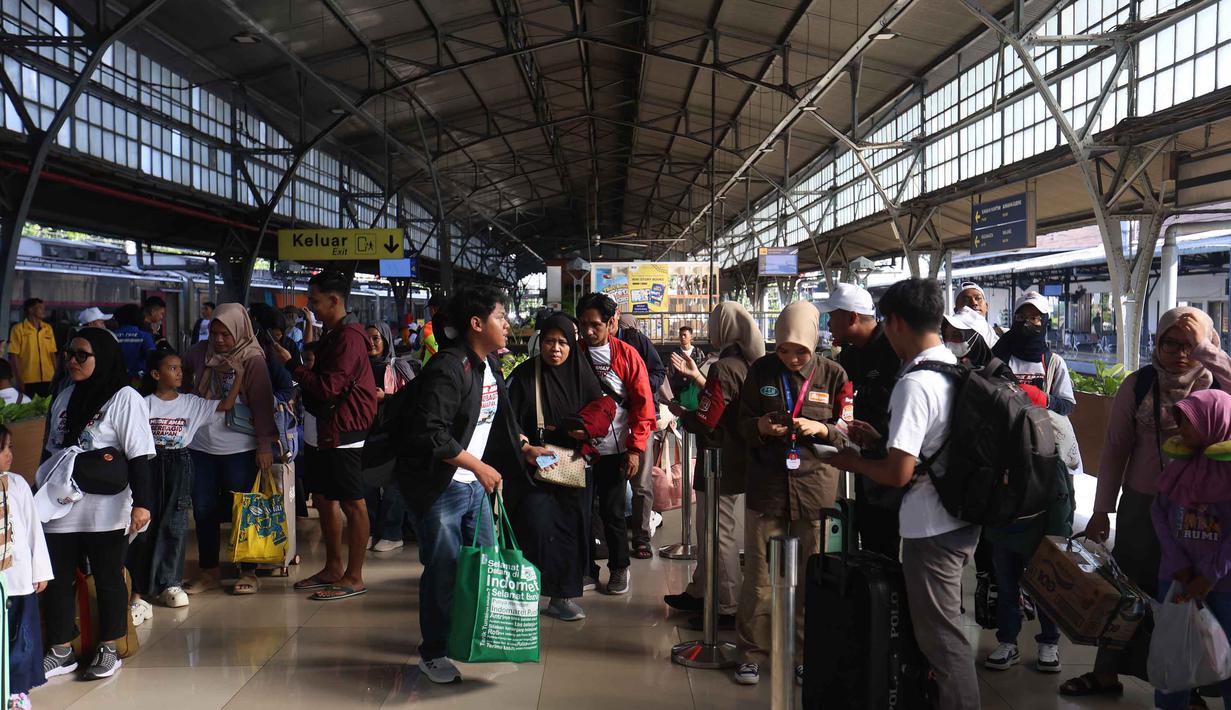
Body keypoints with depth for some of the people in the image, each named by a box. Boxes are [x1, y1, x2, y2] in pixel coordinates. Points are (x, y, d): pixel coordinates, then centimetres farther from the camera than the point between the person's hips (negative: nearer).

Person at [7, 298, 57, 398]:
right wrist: (19, 379, -10)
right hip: (27, 380, -4)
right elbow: (14, 356, -4)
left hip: (48, 379, 4)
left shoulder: (48, 328, 10)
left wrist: (56, 375, 6)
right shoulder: (19, 329, -2)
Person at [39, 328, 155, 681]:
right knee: (56, 579, 9)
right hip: (61, 507, 6)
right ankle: (61, 652, 23)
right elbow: (51, 449, 22)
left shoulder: (124, 399, -8)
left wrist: (141, 502, -19)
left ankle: (108, 649, 21)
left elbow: (139, 456, -13)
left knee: (108, 579, 7)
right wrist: (45, 488, 18)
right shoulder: (65, 397, 12)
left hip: (105, 511, -6)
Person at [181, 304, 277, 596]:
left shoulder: (252, 360, -9)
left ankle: (248, 572, 15)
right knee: (203, 511, 11)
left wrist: (265, 446, -14)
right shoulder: (199, 353, 3)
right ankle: (208, 571, 24)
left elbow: (262, 405, -11)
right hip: (200, 446, 4)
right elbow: (183, 382, 23)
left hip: (239, 448, -4)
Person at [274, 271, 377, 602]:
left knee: (352, 503, -2)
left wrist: (291, 365, -15)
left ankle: (354, 577, 5)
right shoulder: (331, 334, 15)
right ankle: (333, 568, 28)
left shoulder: (349, 337, -18)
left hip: (342, 434, -10)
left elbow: (328, 388, -23)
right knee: (324, 498, 16)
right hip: (320, 432, 11)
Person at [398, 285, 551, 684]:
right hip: (439, 487, -9)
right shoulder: (447, 368, -21)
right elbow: (430, 433, -27)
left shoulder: (490, 366, 9)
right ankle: (432, 653, 18)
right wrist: (478, 466, -23)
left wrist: (524, 449, 13)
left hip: (474, 484, 9)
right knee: (444, 571, 0)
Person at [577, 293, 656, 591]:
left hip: (614, 449, -2)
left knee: (612, 511, 5)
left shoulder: (627, 355, -4)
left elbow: (643, 405, -3)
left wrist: (635, 449, -8)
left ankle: (619, 568, 23)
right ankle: (586, 570, 22)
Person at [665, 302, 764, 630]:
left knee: (718, 534, 0)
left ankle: (728, 608, 9)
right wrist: (698, 377, 20)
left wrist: (678, 411, -4)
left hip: (720, 464, -9)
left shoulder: (724, 368, -21)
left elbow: (705, 421, -23)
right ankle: (699, 592, 32)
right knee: (708, 527, 20)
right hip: (740, 461, 9)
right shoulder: (750, 365, 6)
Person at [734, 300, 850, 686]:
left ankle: (806, 654, 25)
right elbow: (742, 425, 8)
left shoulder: (833, 375, -2)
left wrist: (820, 428, -18)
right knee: (758, 575, 7)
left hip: (815, 487, -1)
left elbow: (848, 433, 2)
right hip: (766, 486, 1)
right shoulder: (761, 371, 2)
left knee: (810, 578, 8)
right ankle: (753, 652, 23)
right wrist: (760, 426, -14)